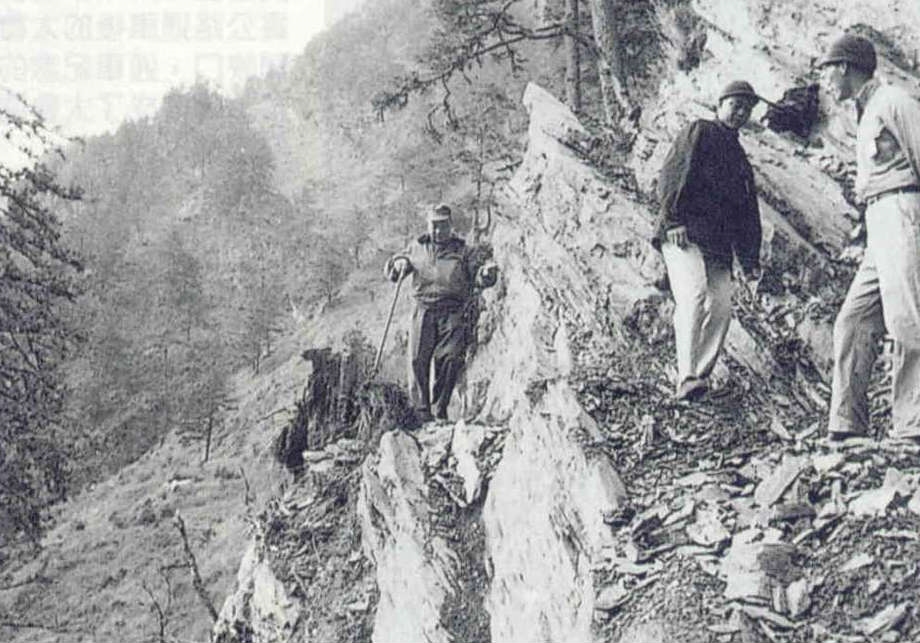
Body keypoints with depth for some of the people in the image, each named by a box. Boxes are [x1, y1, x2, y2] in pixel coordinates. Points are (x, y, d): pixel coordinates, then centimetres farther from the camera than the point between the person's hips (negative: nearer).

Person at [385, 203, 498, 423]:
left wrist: (487, 273, -18)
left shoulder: (463, 251, 14)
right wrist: (399, 263, -4)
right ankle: (420, 408, 2)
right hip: (424, 311, 1)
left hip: (453, 313, -1)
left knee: (450, 359, -12)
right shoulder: (417, 249, 17)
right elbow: (390, 270, 19)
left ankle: (440, 408, 1)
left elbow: (477, 277, 5)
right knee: (418, 359, -7)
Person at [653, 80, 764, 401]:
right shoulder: (699, 132, 8)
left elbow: (747, 214, 27)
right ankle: (687, 377, -32)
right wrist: (673, 219, -18)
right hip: (685, 235, -7)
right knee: (694, 296, -24)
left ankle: (699, 374, -1)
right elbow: (671, 175, -6)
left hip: (718, 245, 7)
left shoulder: (739, 157, 28)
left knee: (721, 308, -6)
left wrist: (750, 260, 18)